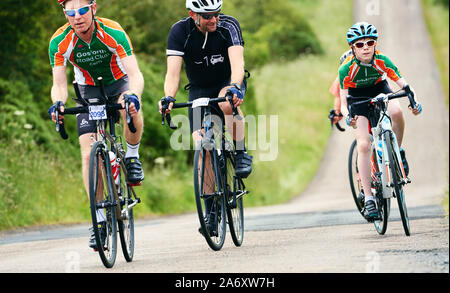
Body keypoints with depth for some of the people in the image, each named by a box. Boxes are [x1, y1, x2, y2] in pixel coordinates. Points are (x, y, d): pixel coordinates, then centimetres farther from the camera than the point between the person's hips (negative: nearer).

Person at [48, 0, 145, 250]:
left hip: (118, 84, -2)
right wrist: (58, 103, -48)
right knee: (88, 154, -13)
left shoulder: (113, 33, -29)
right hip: (89, 91, 2)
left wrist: (133, 96, -56)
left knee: (131, 109, -37)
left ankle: (132, 157, -8)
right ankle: (100, 219, -6)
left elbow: (135, 74, -35)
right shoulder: (59, 42, -23)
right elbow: (59, 83, -25)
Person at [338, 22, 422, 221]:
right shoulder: (347, 68, -27)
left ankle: (398, 151, -6)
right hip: (358, 98, -1)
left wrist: (414, 102, -43)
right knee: (363, 145, -17)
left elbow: (402, 84, -24)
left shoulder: (382, 61, -24)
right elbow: (343, 101, -26)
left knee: (396, 112, -34)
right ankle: (368, 199, -15)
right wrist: (347, 117, -47)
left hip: (380, 89, 1)